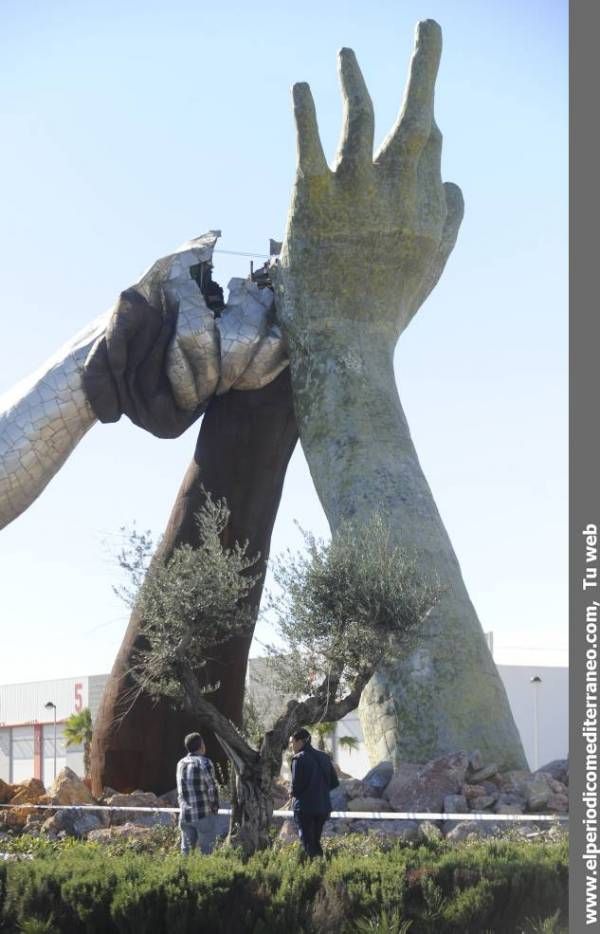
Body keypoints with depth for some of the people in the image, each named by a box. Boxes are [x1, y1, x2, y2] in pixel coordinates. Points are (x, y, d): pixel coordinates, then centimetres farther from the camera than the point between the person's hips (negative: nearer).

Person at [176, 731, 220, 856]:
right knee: (206, 850, 1)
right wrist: (215, 808, 2)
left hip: (185, 816, 6)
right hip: (204, 815, -6)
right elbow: (212, 789, -12)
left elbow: (180, 791, 12)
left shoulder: (181, 764, 8)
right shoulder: (204, 763, -12)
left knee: (186, 850, 11)